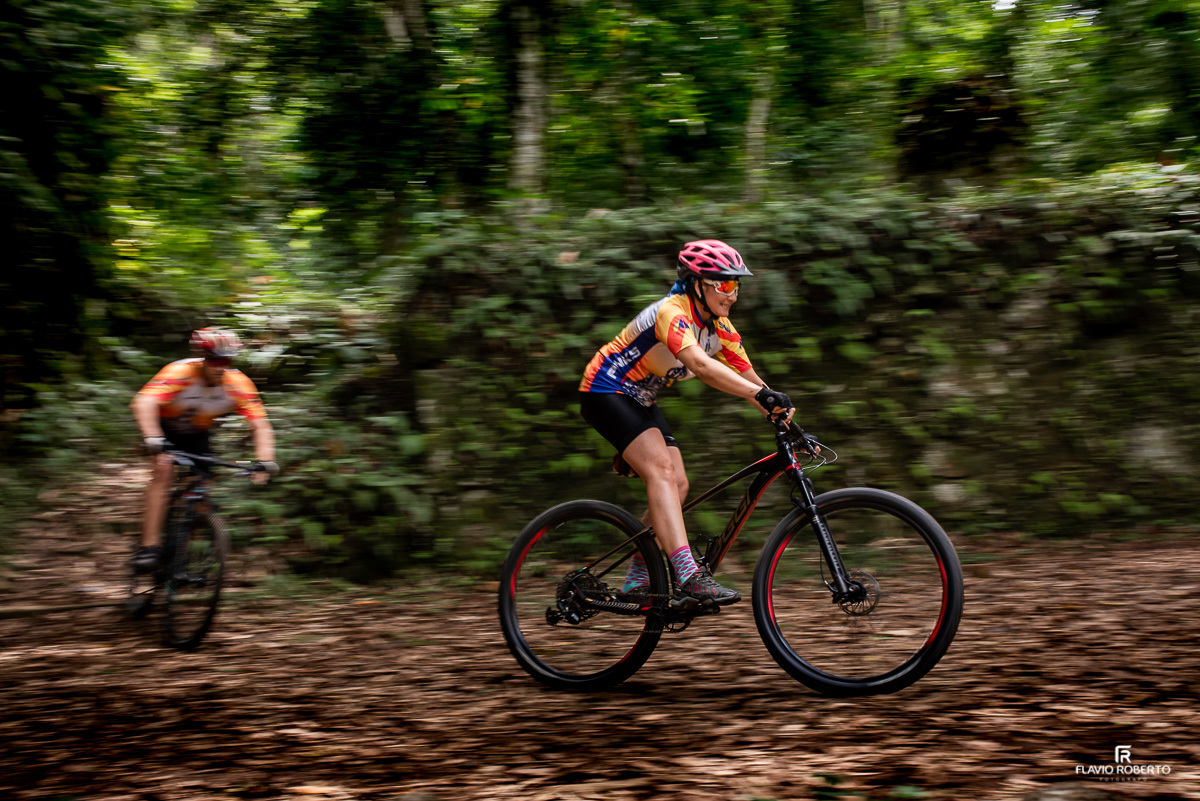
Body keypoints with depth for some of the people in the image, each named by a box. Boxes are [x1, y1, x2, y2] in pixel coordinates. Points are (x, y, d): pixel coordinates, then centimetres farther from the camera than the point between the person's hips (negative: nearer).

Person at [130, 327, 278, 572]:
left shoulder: (237, 383, -26)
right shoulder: (180, 372, -35)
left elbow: (261, 426, -25)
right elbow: (143, 403, -48)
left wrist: (265, 462, -41)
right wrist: (153, 440, -64)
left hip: (197, 433, 3)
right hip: (166, 427, -3)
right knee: (165, 469, -27)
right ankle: (150, 545, -27)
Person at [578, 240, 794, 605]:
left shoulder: (721, 328, -1)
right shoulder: (672, 312, -27)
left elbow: (748, 378, 0)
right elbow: (698, 363, -44)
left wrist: (787, 423, -12)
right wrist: (762, 393, -54)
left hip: (641, 402, 9)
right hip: (606, 392, -9)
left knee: (677, 484, -2)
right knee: (660, 467, -26)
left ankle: (638, 581, 10)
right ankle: (688, 575, -36)